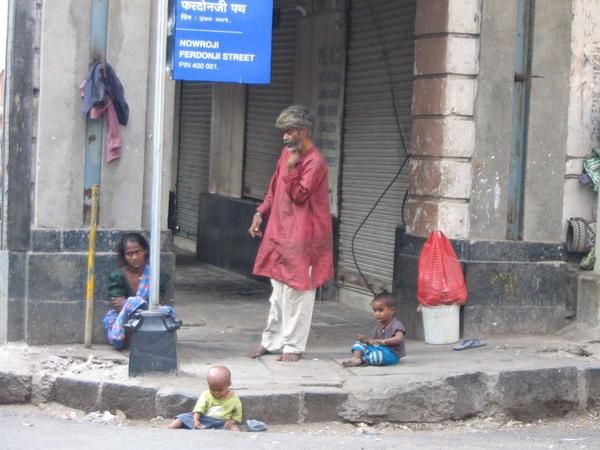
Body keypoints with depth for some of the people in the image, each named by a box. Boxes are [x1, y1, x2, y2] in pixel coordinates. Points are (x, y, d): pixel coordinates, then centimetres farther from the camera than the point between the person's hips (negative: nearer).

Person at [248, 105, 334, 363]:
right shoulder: (287, 153, 11)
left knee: (296, 293, -2)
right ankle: (272, 341, 22)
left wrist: (291, 168, -21)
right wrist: (261, 213, 12)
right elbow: (274, 188, 19)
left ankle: (293, 346, 6)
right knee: (278, 291, 14)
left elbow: (299, 195, -17)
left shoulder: (315, 162, -14)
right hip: (280, 231, 8)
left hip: (301, 236, -8)